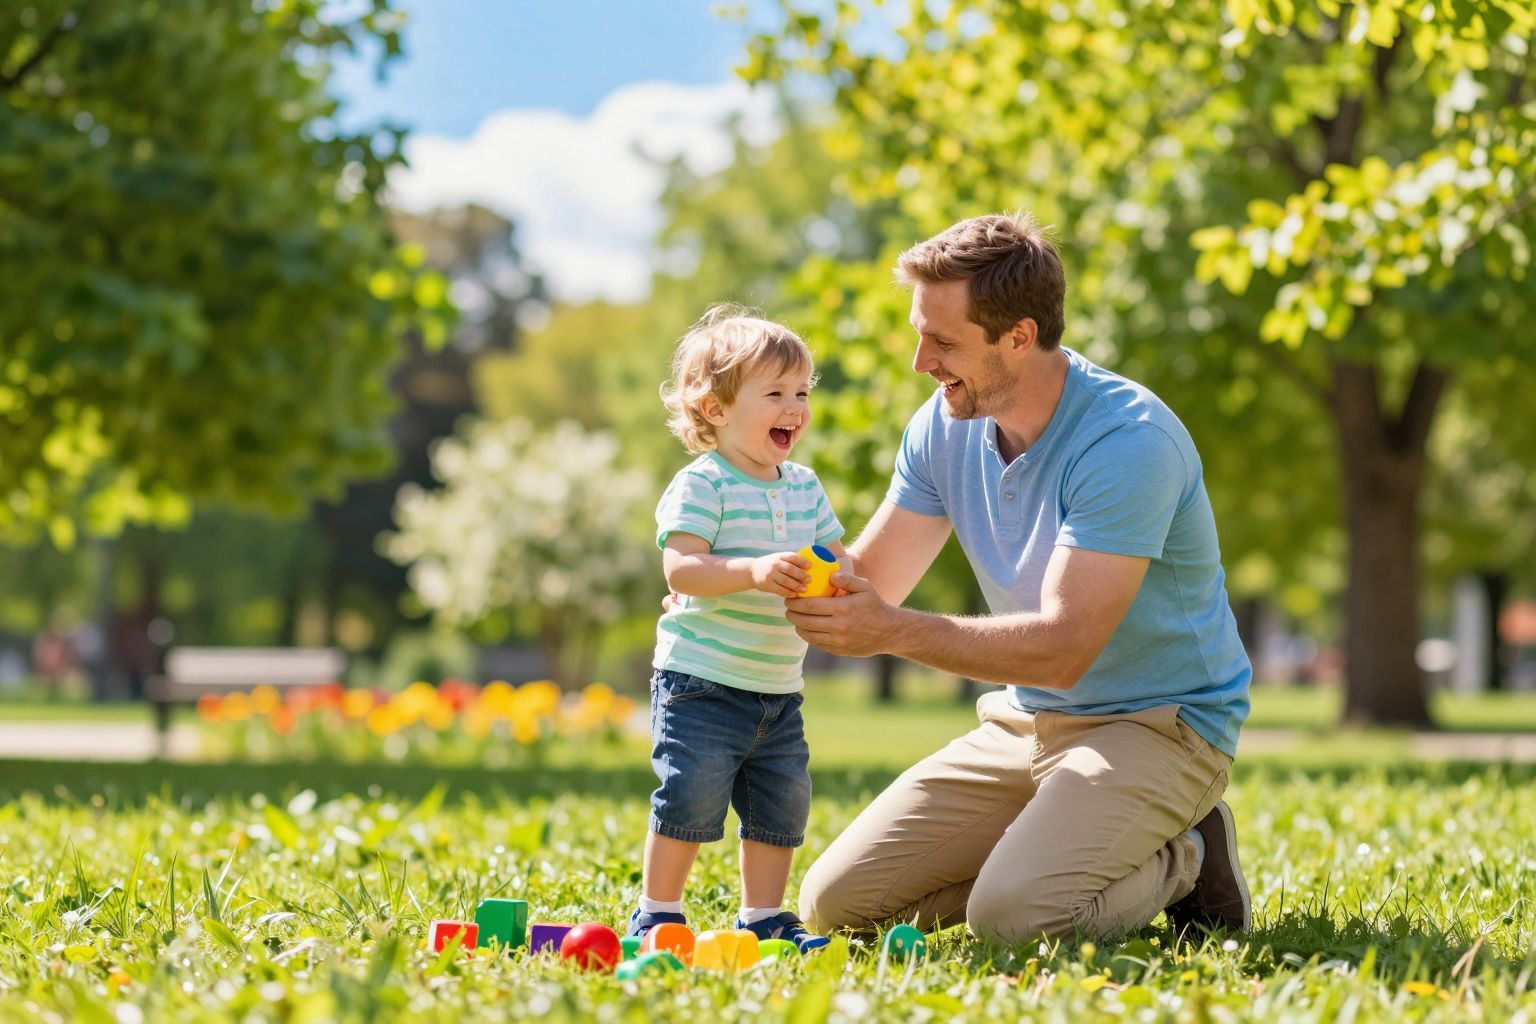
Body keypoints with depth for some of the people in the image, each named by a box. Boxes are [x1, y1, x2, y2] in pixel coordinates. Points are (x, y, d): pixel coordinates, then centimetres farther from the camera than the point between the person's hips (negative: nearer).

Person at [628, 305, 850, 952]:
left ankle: (763, 916, 21)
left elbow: (836, 557, 15)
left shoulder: (804, 488, 11)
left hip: (779, 688, 7)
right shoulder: (700, 485, -11)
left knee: (783, 802, 9)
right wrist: (753, 571, -36)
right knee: (693, 795, -10)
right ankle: (657, 914, 5)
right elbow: (681, 568, -21)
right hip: (701, 681, -7)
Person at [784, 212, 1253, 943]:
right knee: (833, 905, -3)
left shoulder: (1129, 440, -24)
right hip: (1023, 722, 7)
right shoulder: (945, 426, 0)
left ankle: (1180, 862, 0)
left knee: (1012, 917, -30)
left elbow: (1064, 647, -28)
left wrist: (894, 631, -34)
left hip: (1153, 723, -7)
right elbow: (868, 581, 2)